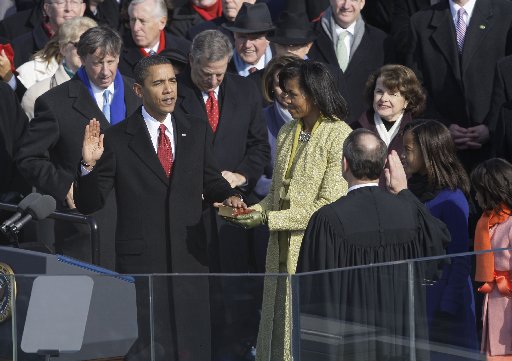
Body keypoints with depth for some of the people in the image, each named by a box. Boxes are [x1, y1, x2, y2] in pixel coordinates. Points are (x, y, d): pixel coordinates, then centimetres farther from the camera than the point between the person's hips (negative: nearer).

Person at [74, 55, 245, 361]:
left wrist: (229, 195, -3)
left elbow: (210, 180, 18)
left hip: (190, 256, 3)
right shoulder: (117, 140, -4)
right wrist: (91, 165, -20)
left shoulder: (198, 132, 7)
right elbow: (89, 204, -3)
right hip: (141, 261, -3)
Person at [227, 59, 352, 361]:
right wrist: (255, 210, -3)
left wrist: (268, 219, -16)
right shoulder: (287, 134, 11)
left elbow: (328, 206, -17)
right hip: (283, 252, 7)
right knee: (279, 328, 9)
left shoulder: (340, 136, -13)